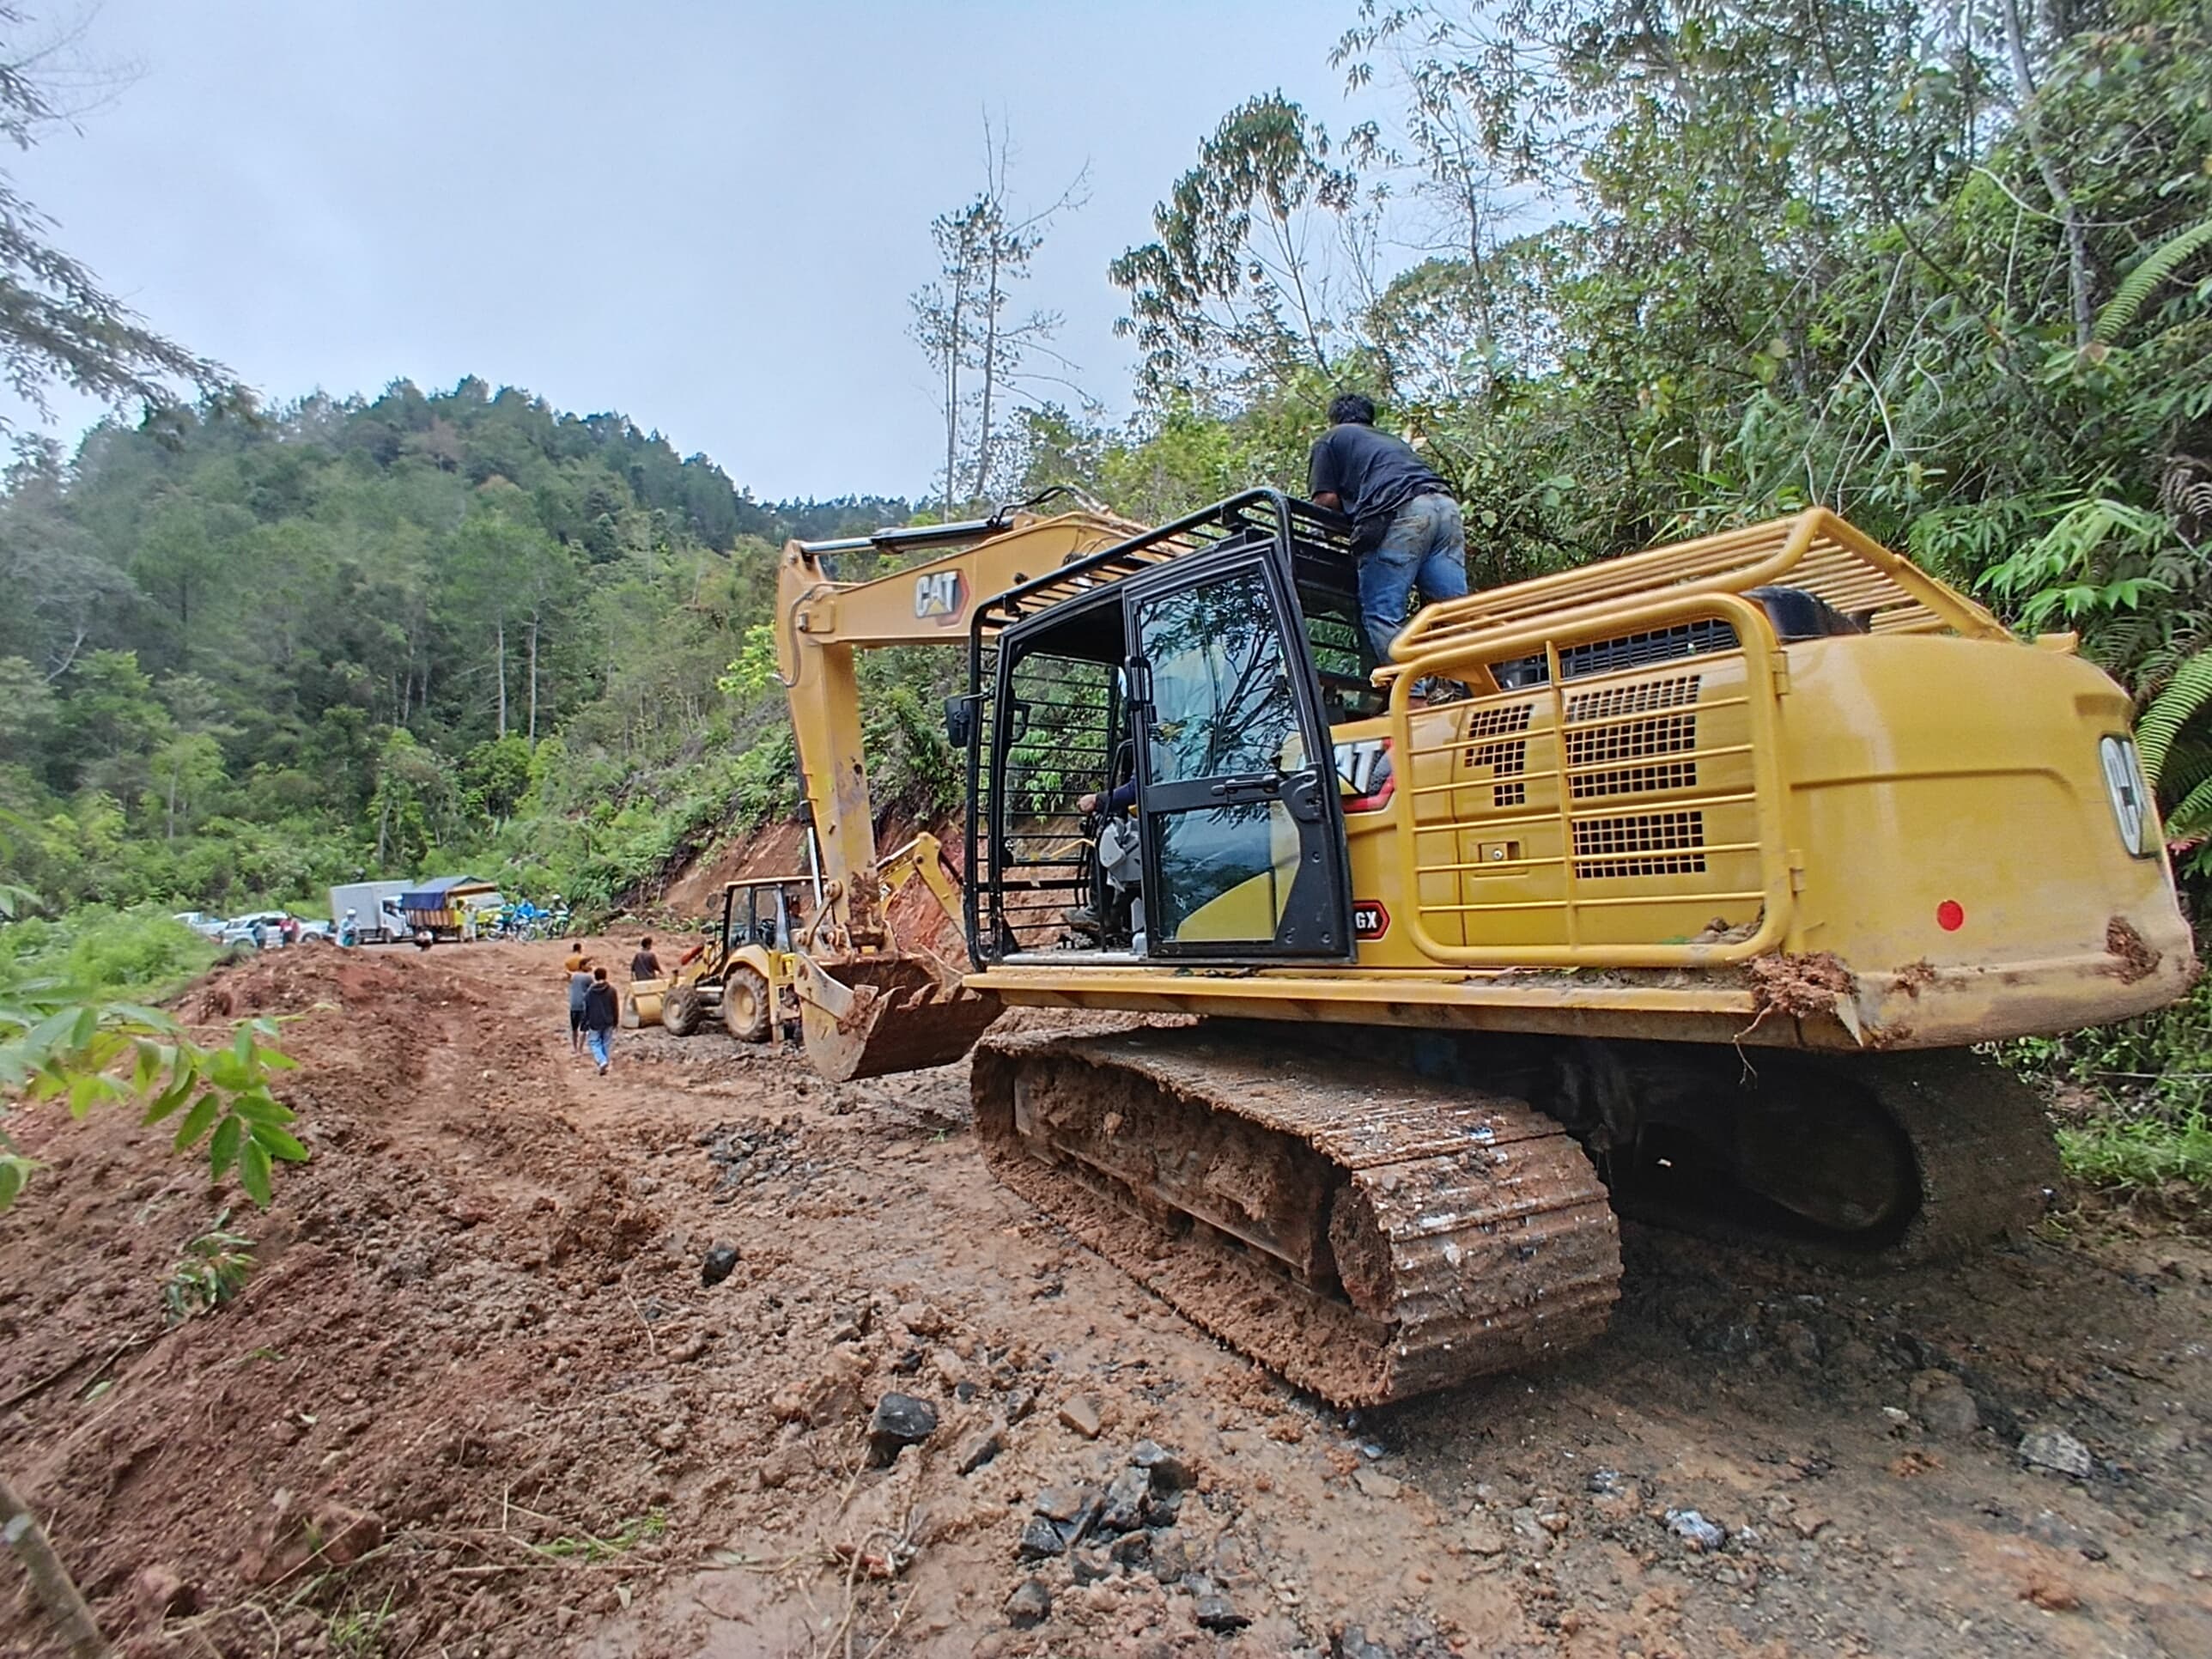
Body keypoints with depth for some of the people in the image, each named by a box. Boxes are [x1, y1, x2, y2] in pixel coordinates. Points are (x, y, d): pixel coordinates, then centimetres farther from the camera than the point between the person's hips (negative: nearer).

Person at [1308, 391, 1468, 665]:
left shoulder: (1332, 439, 22)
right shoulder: (1395, 441, 40)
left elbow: (1326, 499, 9)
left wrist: (1351, 506, 30)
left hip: (1402, 513, -7)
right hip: (1446, 506, 7)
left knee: (1382, 616, -9)